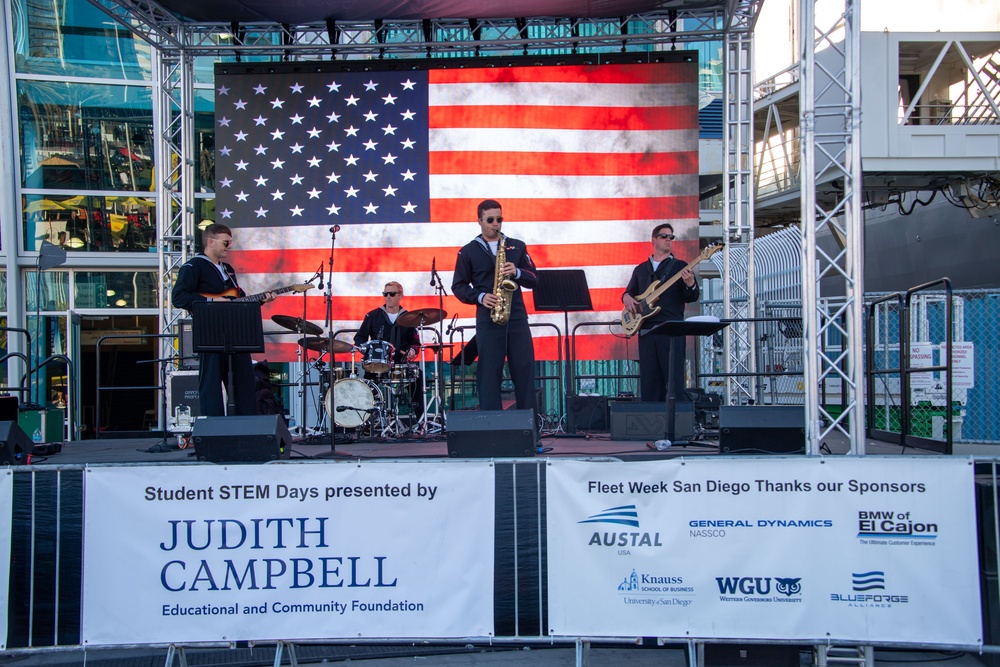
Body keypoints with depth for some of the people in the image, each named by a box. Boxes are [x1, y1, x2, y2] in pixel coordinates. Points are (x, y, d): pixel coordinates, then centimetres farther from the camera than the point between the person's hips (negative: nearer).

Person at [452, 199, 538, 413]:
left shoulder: (517, 246, 14)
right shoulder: (468, 252, 8)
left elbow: (534, 279, 11)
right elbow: (458, 286, 6)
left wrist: (517, 273, -10)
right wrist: (480, 297, -11)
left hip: (517, 316, 2)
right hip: (487, 318, -2)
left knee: (525, 369, 1)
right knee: (489, 371, -2)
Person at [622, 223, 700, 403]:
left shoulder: (680, 266, 8)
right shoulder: (640, 269, 19)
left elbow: (692, 298, 1)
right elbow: (629, 292, 25)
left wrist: (690, 284, -21)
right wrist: (627, 297, 1)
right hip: (645, 329, 4)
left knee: (674, 376, -6)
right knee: (648, 377, 3)